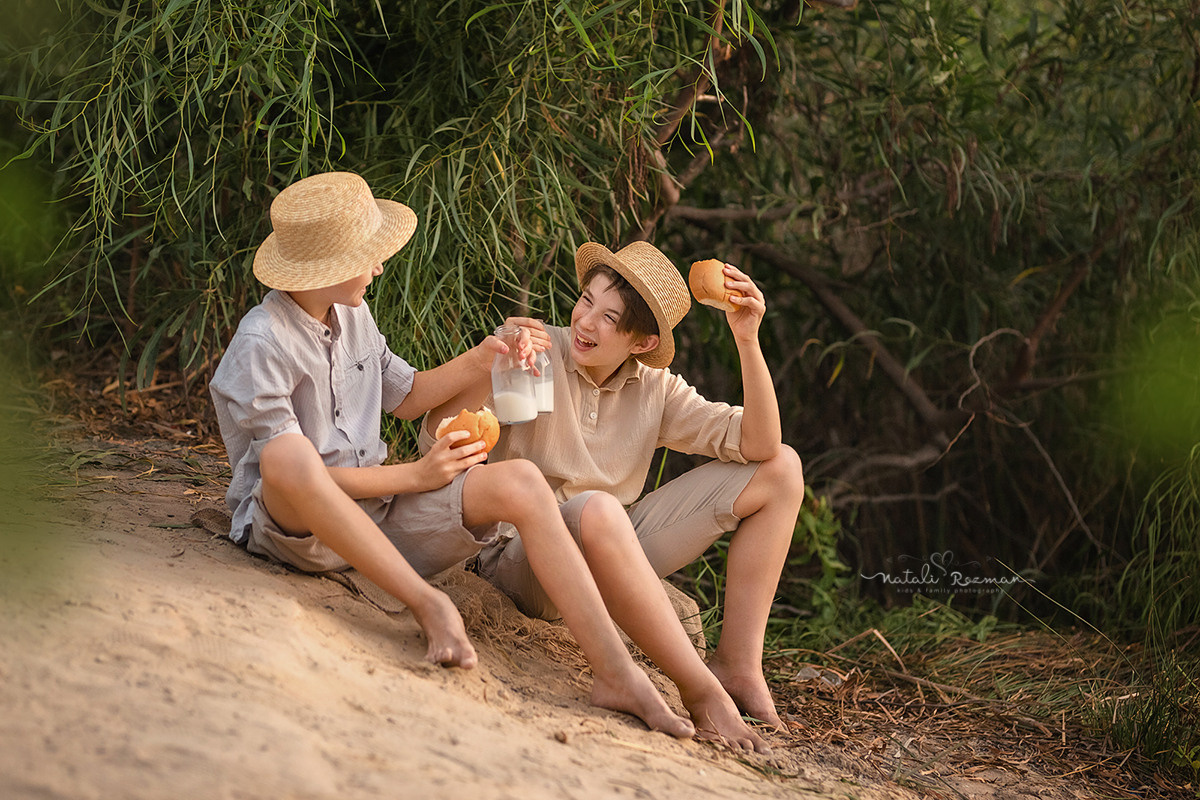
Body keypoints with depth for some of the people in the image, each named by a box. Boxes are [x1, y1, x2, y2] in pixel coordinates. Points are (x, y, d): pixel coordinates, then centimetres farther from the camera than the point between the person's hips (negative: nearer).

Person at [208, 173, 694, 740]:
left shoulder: (352, 316, 10)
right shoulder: (261, 346, -16)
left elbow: (406, 397, 25)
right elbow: (293, 469, -20)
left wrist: (484, 357, 8)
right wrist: (415, 477, -14)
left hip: (376, 516, 7)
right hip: (289, 525, -7)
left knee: (520, 483, -13)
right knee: (291, 464, -43)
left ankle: (615, 673, -20)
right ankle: (428, 604, -32)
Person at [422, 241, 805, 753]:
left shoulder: (655, 389, 3)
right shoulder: (538, 356, -11)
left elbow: (757, 444, -8)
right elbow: (436, 442, -20)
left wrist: (747, 341, -17)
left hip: (613, 561, 6)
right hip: (523, 562, -6)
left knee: (781, 467, -1)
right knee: (596, 510, -43)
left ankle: (737, 666, -8)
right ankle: (701, 691, -31)